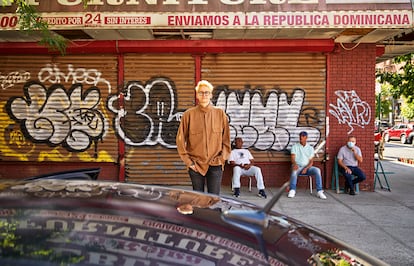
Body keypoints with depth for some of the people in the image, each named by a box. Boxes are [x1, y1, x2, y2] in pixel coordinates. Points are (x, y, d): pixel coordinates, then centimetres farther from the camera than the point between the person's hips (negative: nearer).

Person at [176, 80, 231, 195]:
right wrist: (188, 161, -2)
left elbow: (226, 139, 8)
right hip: (196, 165, 0)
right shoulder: (189, 114, 0)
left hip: (215, 164, 0)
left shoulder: (220, 114, 3)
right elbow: (180, 139, 2)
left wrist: (222, 158, -1)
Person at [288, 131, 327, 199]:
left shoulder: (310, 148, 11)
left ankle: (319, 191, -27)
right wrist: (295, 164, -27)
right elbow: (292, 158, -3)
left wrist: (306, 168, -16)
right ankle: (292, 190, -37)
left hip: (307, 167, 2)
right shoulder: (295, 146, 8)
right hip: (298, 166, -2)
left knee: (317, 170, -28)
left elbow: (311, 161, 4)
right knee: (294, 171, -38)